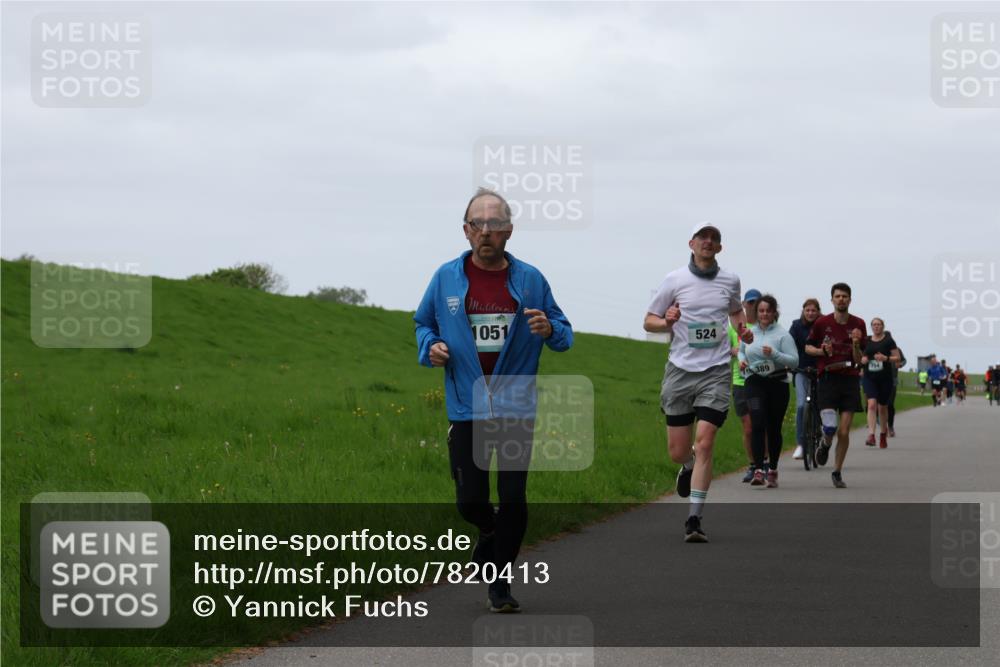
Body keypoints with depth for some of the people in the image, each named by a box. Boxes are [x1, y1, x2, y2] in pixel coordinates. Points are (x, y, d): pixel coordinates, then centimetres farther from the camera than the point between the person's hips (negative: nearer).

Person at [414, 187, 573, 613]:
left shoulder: (529, 280, 2)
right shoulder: (447, 278, 2)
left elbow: (564, 334, 8)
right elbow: (423, 323, 17)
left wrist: (550, 330, -15)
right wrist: (430, 347, -5)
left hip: (516, 409, 0)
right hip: (467, 409, 1)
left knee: (513, 501, -3)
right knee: (470, 502, 1)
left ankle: (500, 582, 15)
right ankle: (491, 531, 37)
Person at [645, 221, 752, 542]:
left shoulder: (730, 281, 8)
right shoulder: (674, 280, 1)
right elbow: (649, 321, 6)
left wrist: (743, 329, 8)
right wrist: (666, 322, -16)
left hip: (716, 371, 0)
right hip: (680, 371, 0)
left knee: (704, 444, -14)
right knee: (678, 452, 3)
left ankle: (694, 519, -11)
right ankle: (689, 467, 42)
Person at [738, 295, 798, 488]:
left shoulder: (782, 334, -4)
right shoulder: (749, 332, 8)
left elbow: (794, 361, -10)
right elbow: (741, 350, 27)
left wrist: (774, 354, -23)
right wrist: (742, 360, 5)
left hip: (777, 383, -1)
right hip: (755, 383, 1)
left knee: (774, 428, 8)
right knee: (757, 424, -16)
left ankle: (772, 470, 23)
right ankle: (758, 471, -21)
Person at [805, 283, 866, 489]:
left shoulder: (858, 325, 2)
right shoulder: (822, 322, 0)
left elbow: (858, 360, 1)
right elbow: (808, 347, 12)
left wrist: (856, 343, -18)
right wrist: (822, 351, -8)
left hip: (850, 380, 1)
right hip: (828, 377, -1)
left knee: (844, 432, -1)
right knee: (830, 427, -16)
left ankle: (837, 472, 15)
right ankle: (825, 445, 20)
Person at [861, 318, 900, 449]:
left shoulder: (888, 341, 1)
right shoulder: (866, 342, 9)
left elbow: (897, 357, -1)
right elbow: (860, 357, 20)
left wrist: (886, 358, -18)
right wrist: (862, 360, -4)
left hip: (885, 378, -1)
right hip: (869, 378, 1)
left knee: (883, 407, 9)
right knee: (872, 404, -16)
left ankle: (883, 434, 29)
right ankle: (871, 435, -24)